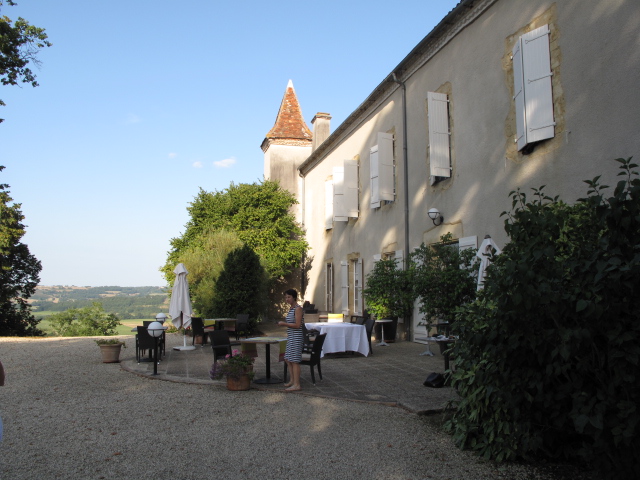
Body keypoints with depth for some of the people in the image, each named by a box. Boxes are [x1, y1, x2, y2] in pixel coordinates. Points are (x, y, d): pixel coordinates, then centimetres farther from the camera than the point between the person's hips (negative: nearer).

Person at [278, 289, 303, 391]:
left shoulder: (298, 309, -13)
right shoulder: (291, 308, 15)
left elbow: (297, 325, -19)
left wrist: (285, 324, -15)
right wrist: (284, 323, 11)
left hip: (296, 337, -10)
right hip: (290, 337, 10)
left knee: (294, 361, -7)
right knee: (288, 359, 14)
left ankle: (297, 385, -3)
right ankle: (292, 380, 26)